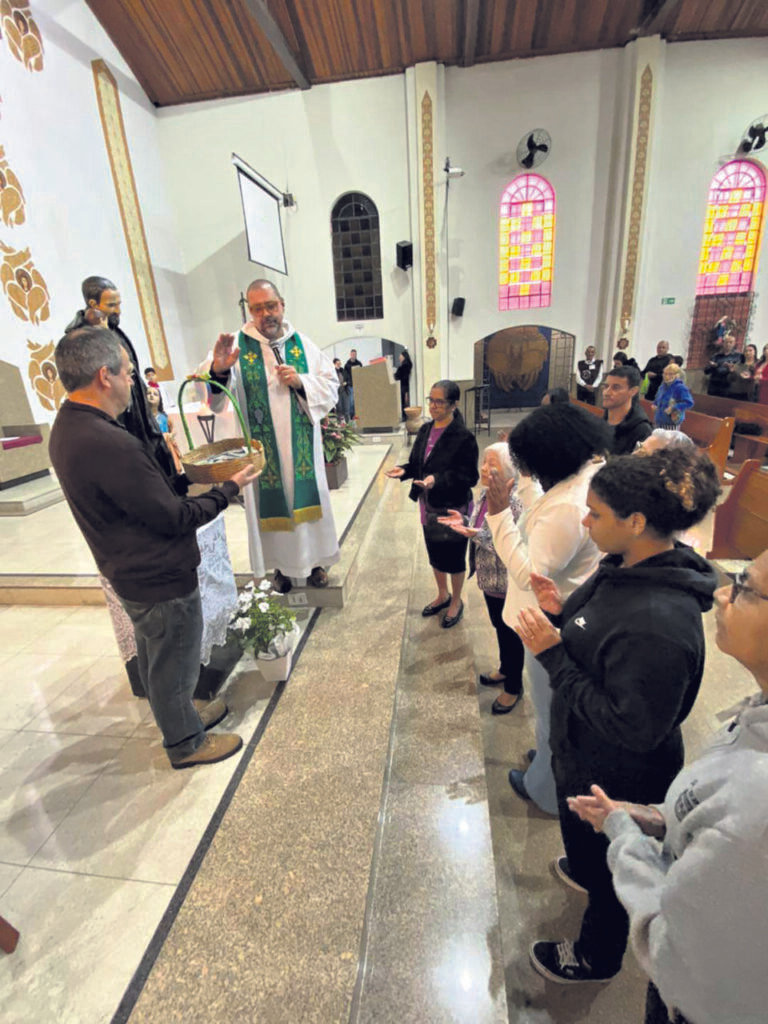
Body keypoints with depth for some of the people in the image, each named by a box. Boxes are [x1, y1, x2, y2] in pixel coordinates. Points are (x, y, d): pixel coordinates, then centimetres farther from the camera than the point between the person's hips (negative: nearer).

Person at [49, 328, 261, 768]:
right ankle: (186, 743, 36)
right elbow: (176, 519, -26)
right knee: (174, 663, 12)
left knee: (155, 656, 27)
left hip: (133, 571, 10)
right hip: (160, 579, -10)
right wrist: (229, 488, -15)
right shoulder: (108, 444, -32)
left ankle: (179, 713, 50)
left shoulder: (70, 427, 0)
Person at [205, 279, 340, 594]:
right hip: (262, 449, -2)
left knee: (306, 497, 10)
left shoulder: (302, 343, 6)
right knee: (271, 503, 6)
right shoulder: (237, 345, -2)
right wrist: (218, 370, -37)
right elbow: (214, 397, -15)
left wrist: (301, 382, -13)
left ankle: (313, 559, 30)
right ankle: (280, 565, 27)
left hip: (302, 446, 2)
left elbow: (331, 387, 5)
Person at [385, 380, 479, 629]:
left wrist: (437, 480, -33)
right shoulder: (425, 430, 2)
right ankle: (443, 595, 45)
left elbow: (469, 477, -20)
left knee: (454, 557, 12)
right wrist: (404, 470, -12)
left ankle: (456, 601, 36)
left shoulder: (463, 437, -19)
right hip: (429, 506, 7)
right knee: (435, 553, 21)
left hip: (453, 509, -6)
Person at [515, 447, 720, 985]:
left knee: (607, 865, 24)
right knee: (585, 839, 37)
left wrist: (554, 655, -31)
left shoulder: (658, 624, -39)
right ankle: (585, 871, 69)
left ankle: (596, 957, 54)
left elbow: (632, 728, -31)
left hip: (616, 776, -7)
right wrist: (563, 612, -12)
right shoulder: (629, 567, -10)